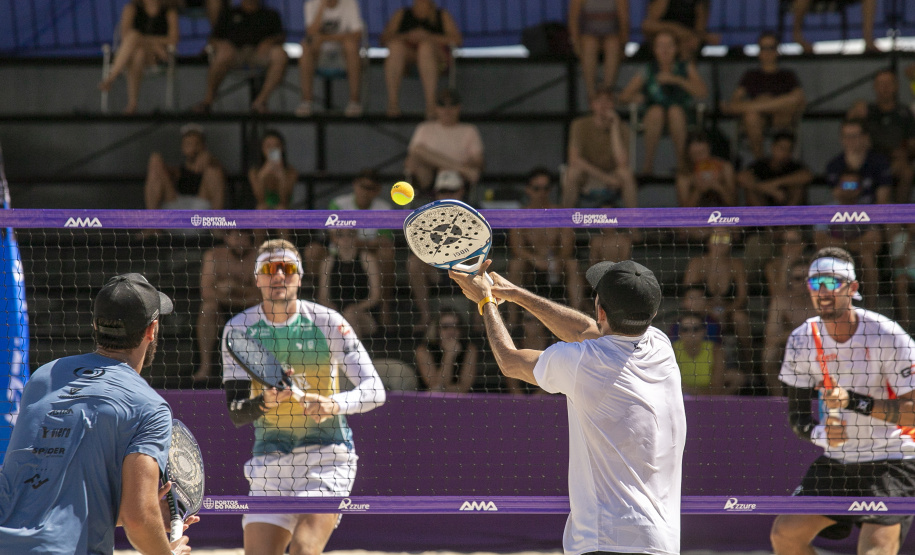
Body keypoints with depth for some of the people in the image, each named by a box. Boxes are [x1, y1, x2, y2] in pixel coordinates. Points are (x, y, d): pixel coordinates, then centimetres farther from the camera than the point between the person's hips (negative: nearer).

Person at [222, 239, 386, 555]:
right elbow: (235, 412, -3)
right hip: (270, 460, 3)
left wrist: (336, 404, -30)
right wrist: (264, 402, -25)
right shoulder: (239, 329, 1)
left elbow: (374, 390, -10)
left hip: (326, 457, -3)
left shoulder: (326, 322, -6)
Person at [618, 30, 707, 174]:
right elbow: (623, 97, 3)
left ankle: (681, 161, -28)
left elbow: (702, 92, -10)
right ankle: (648, 161, -27)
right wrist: (634, 97, -22)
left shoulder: (686, 68, 5)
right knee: (656, 111, -35)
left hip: (682, 115, 0)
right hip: (654, 119, 0)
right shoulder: (647, 72, 4)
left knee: (675, 110, -35)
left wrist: (676, 80, -19)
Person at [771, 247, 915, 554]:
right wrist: (822, 434, -19)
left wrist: (856, 402, -29)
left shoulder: (886, 335, -16)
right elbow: (796, 416, 4)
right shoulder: (802, 341, -2)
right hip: (836, 461, 6)